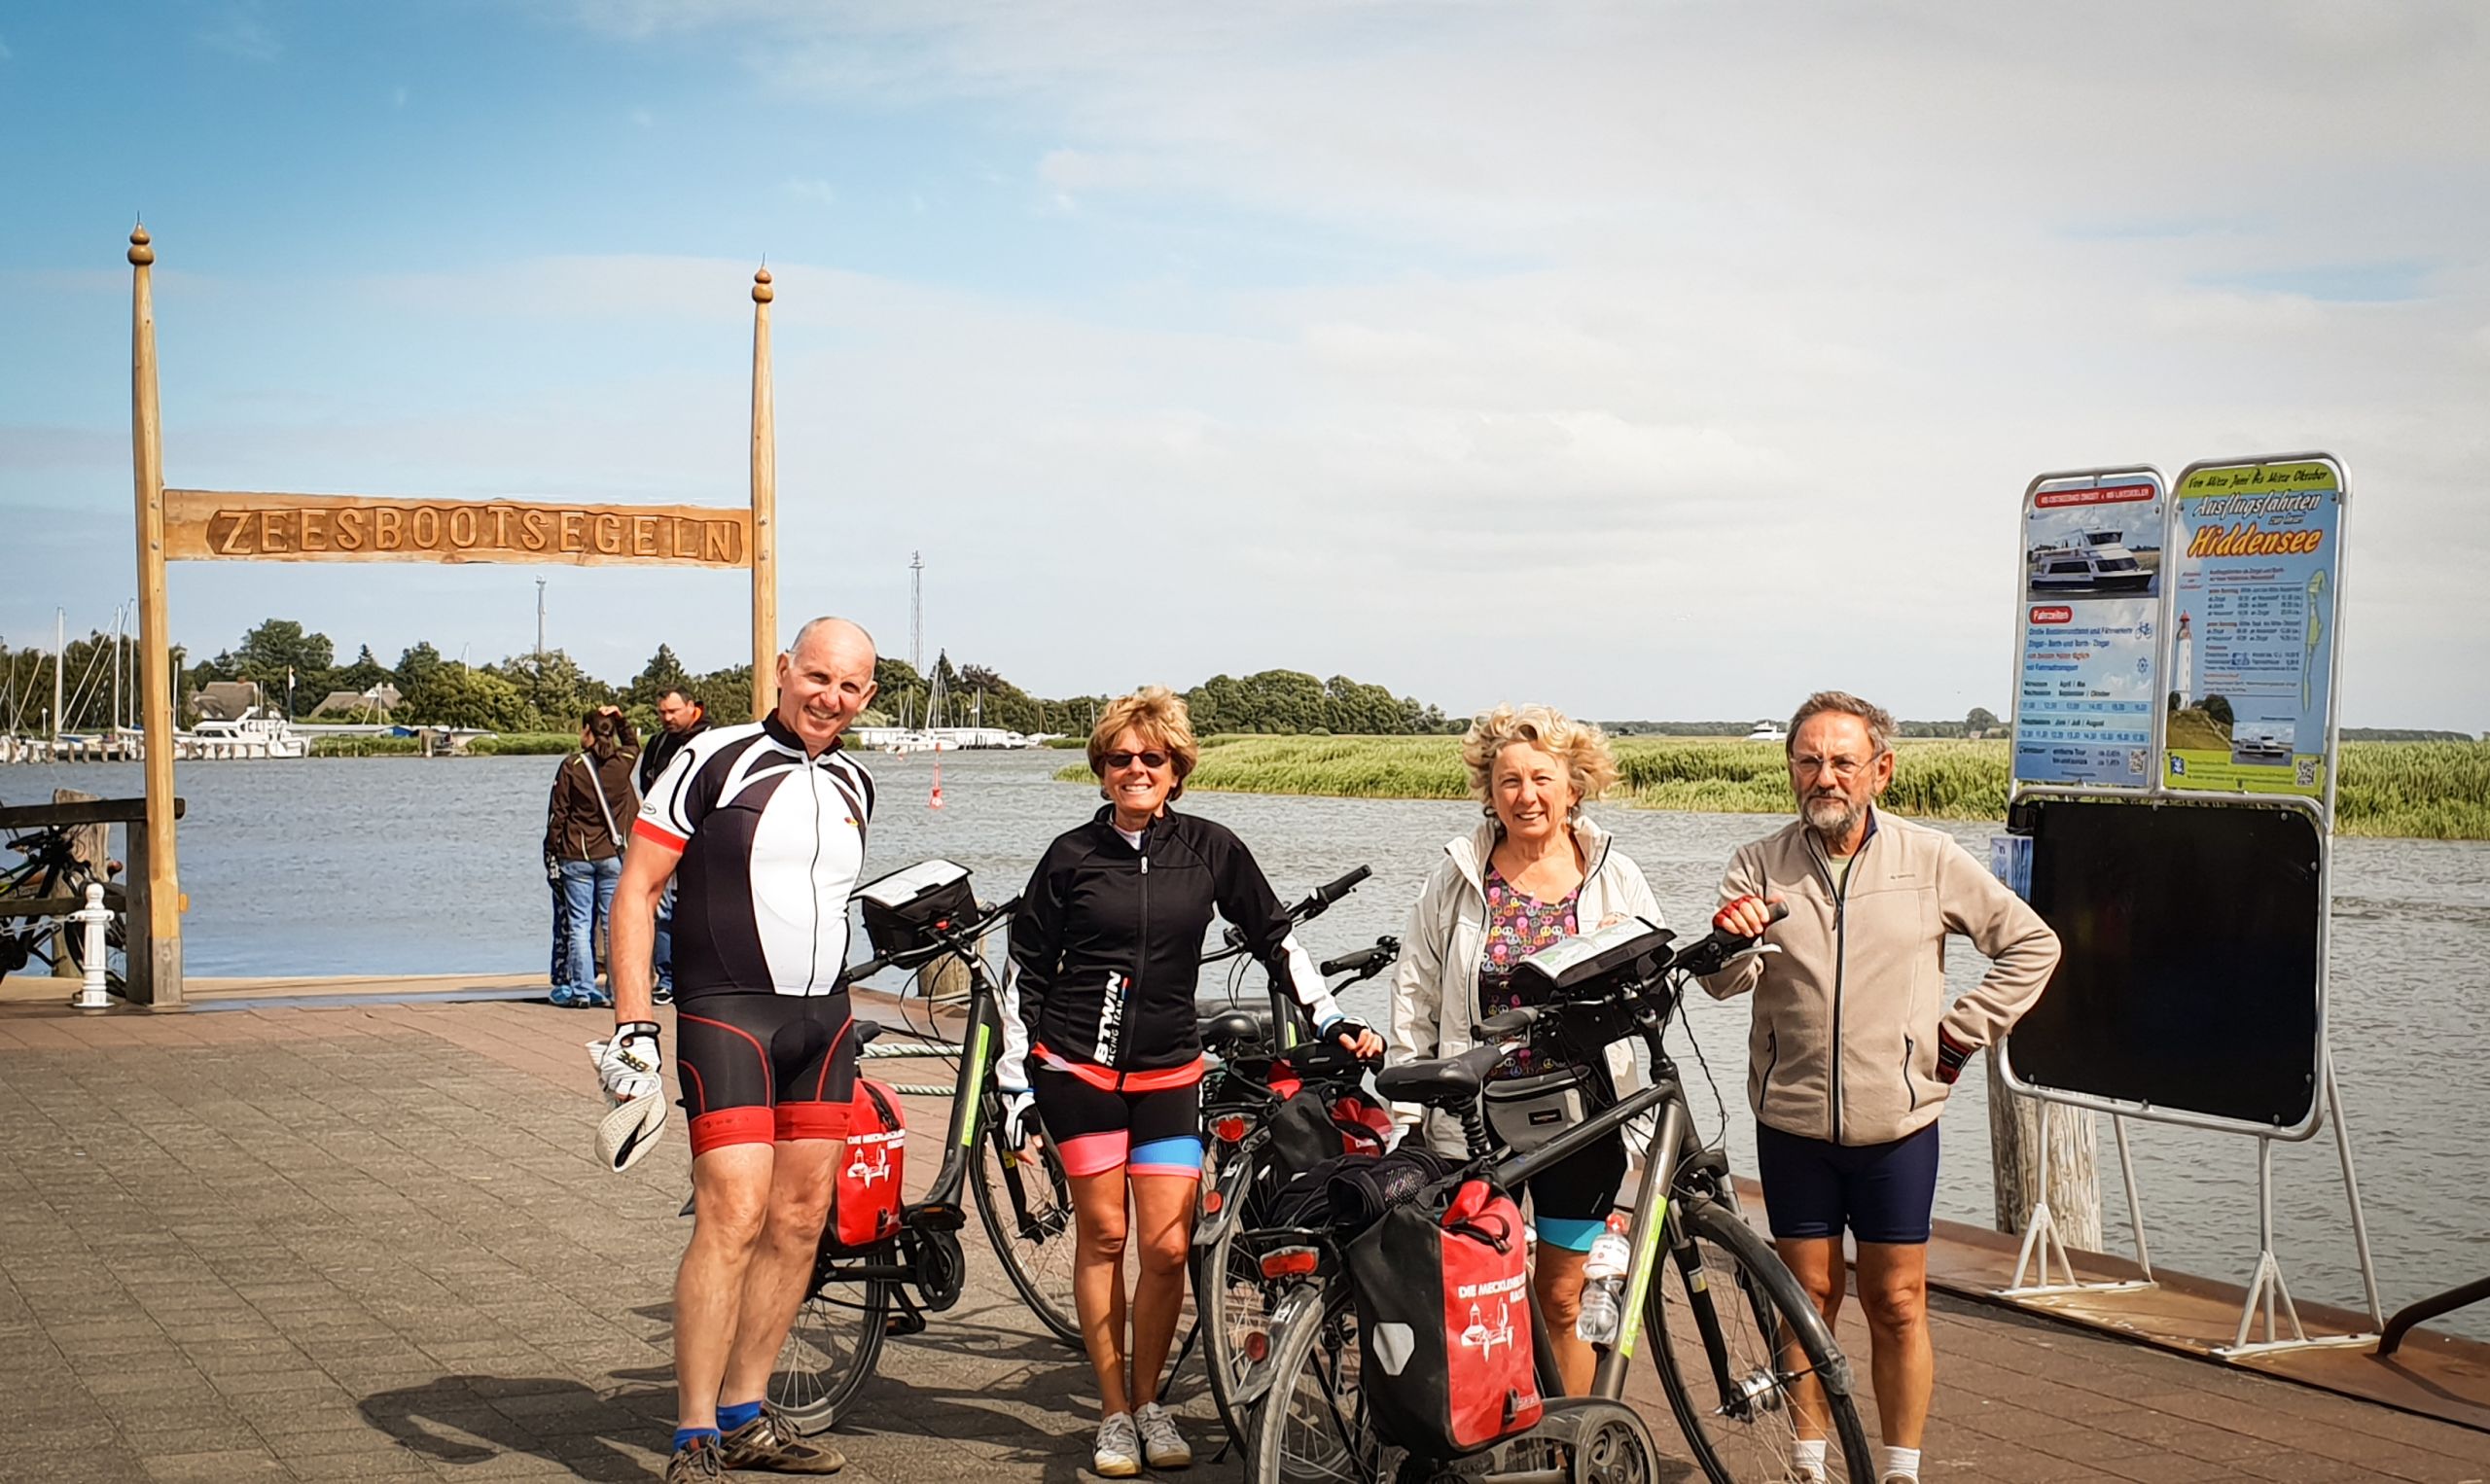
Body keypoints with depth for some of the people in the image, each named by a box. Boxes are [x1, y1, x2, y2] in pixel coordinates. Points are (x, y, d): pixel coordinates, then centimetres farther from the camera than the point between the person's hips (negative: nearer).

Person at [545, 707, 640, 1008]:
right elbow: (633, 745, 27)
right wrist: (621, 719, 15)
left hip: (576, 855, -2)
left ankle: (582, 989, 2)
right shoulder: (622, 762, 0)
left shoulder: (571, 766, -7)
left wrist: (551, 851, 7)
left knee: (579, 924, 3)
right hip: (612, 855, 2)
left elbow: (557, 814, -3)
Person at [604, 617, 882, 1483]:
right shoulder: (713, 761, -7)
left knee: (799, 1222, 7)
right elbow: (636, 890, -8)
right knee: (734, 1218, -14)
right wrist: (633, 1023, -15)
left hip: (824, 1021, 7)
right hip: (728, 1018, -7)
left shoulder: (854, 787, 13)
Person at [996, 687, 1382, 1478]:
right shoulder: (1072, 855, 0)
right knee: (1102, 1233, 2)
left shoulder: (1210, 849, 1)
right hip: (1075, 1064, -1)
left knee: (1168, 1246, -4)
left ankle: (1148, 1401, 16)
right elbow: (1026, 968, 5)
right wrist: (1014, 1078, 2)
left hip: (1167, 1071, 1)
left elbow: (1275, 938, 8)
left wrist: (1334, 1023, 1)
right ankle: (1114, 1413, 13)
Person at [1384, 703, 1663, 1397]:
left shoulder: (1616, 877, 2)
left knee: (1561, 1295, 8)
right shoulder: (1458, 876, 2)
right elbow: (1415, 995, 6)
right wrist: (1406, 1106, 3)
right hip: (1475, 1113, 0)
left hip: (1579, 1111, 0)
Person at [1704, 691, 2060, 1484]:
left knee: (1897, 1304, 5)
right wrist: (1727, 941, -33)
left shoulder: (1931, 860, -1)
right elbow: (1727, 983, -11)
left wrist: (1961, 1032, -1)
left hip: (1896, 1124, -1)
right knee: (1808, 1298, 9)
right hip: (1792, 1126, 1)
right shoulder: (1759, 866, 0)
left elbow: (2032, 945, 5)